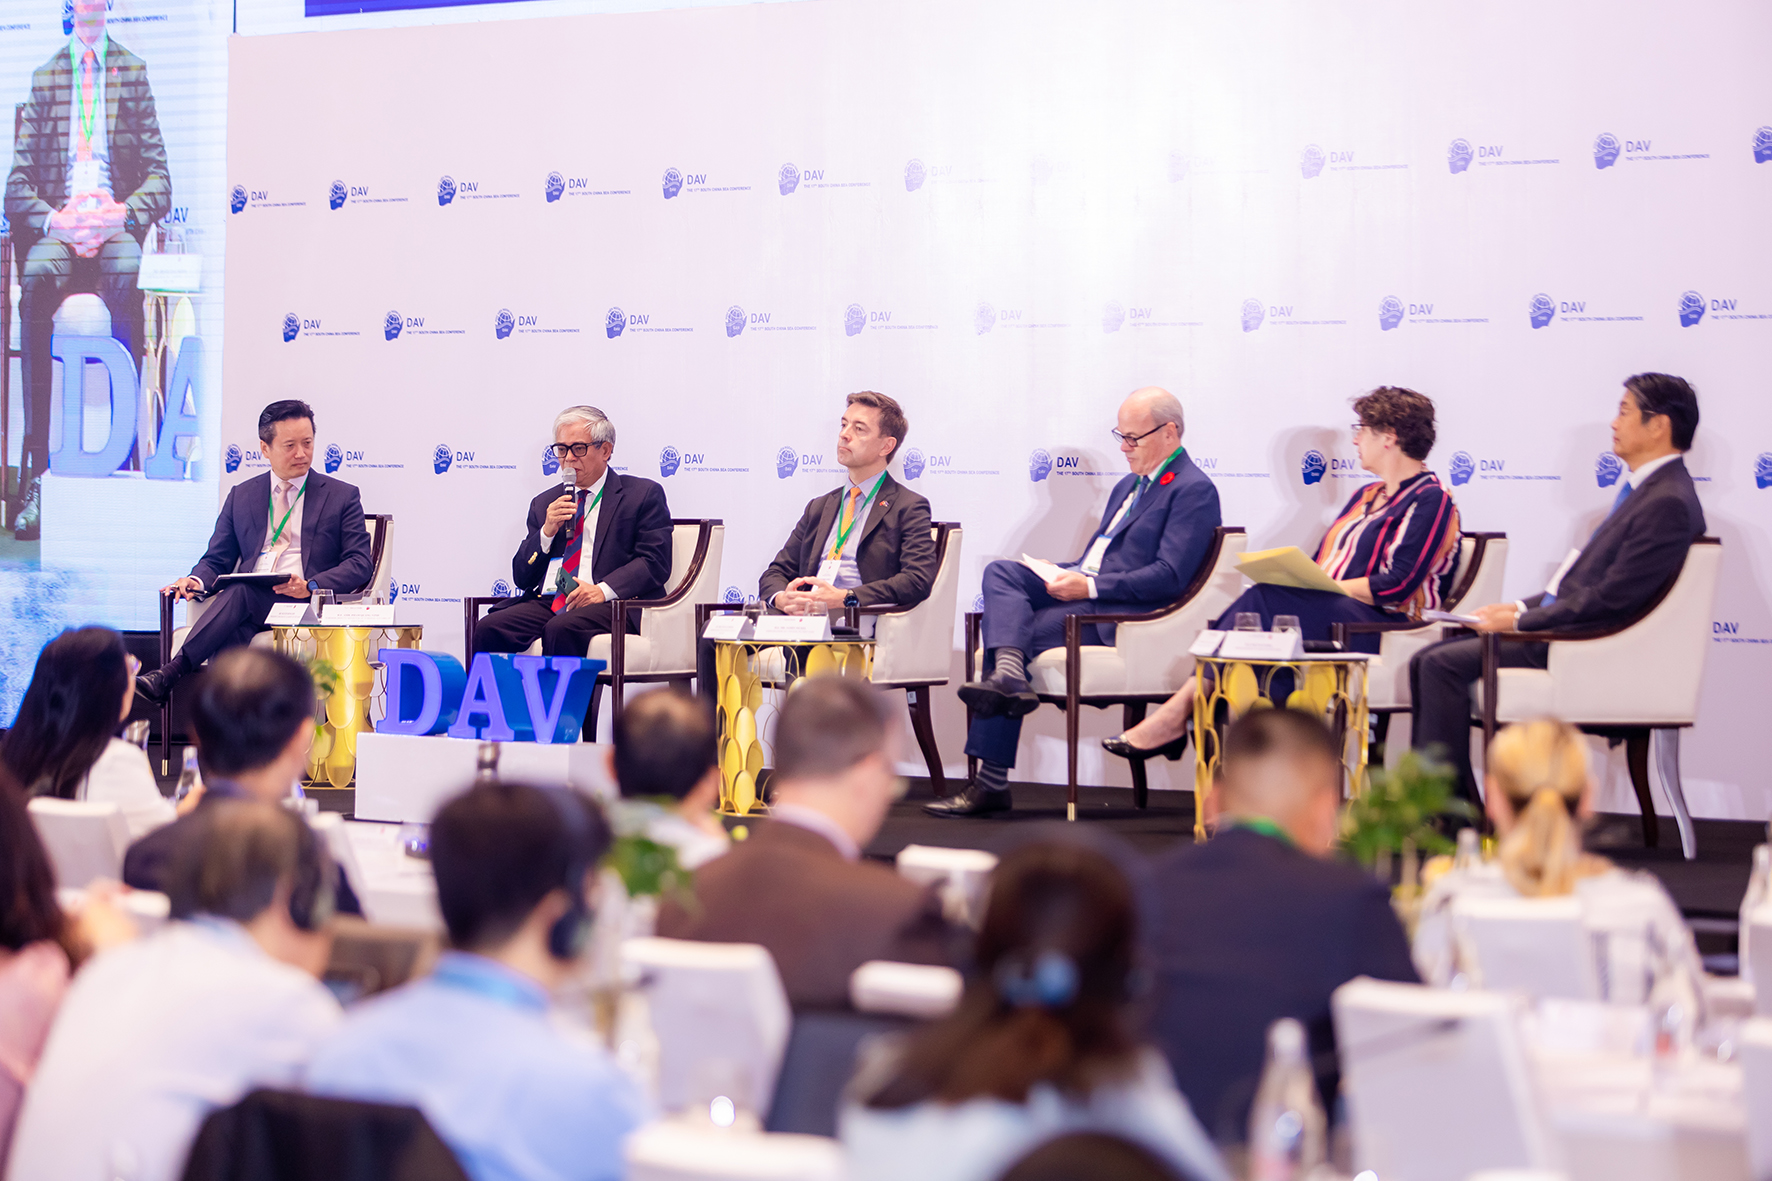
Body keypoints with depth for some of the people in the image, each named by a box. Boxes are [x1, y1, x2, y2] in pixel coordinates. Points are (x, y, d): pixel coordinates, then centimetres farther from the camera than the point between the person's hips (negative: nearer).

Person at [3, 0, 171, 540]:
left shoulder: (133, 74, 14)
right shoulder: (44, 78, 16)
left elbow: (159, 180, 9)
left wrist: (122, 213, -11)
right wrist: (54, 218, -10)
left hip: (117, 225, -1)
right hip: (56, 225, 1)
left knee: (126, 274, -37)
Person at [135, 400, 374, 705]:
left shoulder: (342, 496, 12)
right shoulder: (242, 496, 22)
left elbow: (361, 564, 4)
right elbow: (217, 560, 21)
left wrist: (311, 586, -16)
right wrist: (197, 580, -6)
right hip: (248, 610, 3)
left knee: (240, 591, -35)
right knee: (231, 637, -36)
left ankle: (173, 672, -43)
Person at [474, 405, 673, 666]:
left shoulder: (644, 494, 9)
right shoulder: (544, 503, 23)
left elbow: (656, 562, -3)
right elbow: (521, 578, 18)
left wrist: (604, 590, -18)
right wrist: (547, 532, 0)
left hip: (614, 606, -5)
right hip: (547, 603, 5)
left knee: (561, 629, -36)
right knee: (488, 629, -23)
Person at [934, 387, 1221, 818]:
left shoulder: (1194, 491, -7)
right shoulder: (1128, 486, 24)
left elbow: (1169, 577, -17)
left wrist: (1090, 586, -20)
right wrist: (1063, 576, 4)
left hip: (1121, 616, -9)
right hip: (1086, 593, 9)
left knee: (1022, 632, -21)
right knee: (1000, 572, -15)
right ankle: (1007, 674, -34)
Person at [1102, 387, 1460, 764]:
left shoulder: (1430, 499, -2)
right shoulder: (1368, 496, 28)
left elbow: (1396, 587, -14)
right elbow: (1322, 563, 23)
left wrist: (1320, 586, -16)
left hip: (1379, 625, -8)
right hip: (1329, 612, 8)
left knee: (1265, 601, -29)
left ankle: (1177, 714, -30)